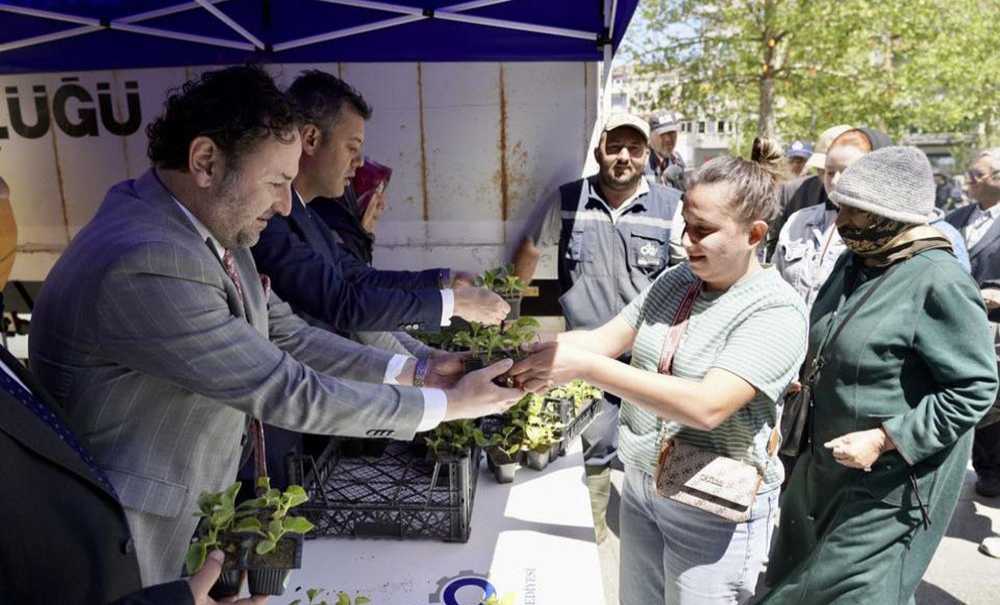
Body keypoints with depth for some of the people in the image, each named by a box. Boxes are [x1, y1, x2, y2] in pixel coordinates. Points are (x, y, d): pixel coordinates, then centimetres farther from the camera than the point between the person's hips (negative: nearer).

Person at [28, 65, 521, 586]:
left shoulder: (213, 228, -3)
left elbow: (287, 337, 1)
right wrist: (445, 404, -20)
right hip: (132, 543, -7)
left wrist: (411, 371, -7)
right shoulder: (143, 266, -31)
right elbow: (289, 393, -28)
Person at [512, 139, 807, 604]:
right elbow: (603, 339, -3)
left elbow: (707, 406, -31)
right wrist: (531, 353, -21)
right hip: (640, 489, 6)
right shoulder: (674, 280, 1)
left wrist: (584, 366, -35)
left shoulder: (777, 312, -19)